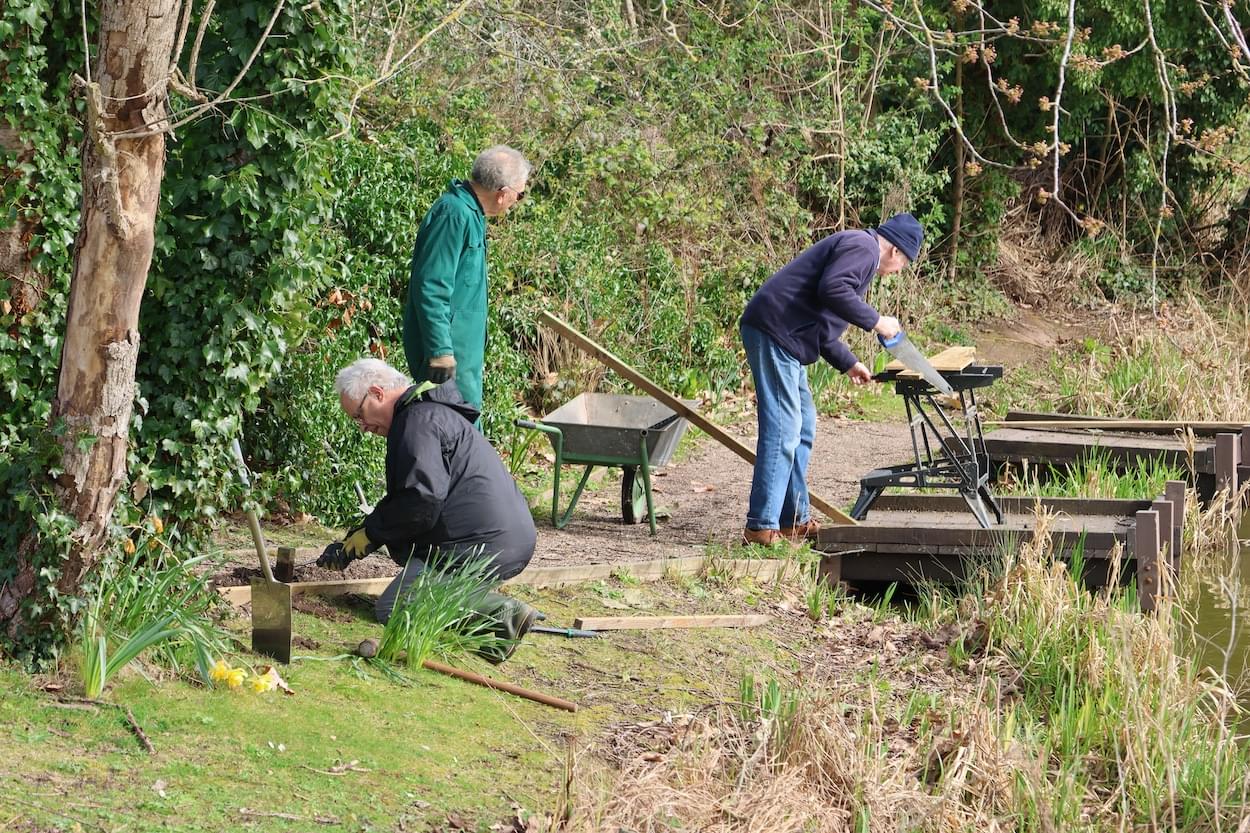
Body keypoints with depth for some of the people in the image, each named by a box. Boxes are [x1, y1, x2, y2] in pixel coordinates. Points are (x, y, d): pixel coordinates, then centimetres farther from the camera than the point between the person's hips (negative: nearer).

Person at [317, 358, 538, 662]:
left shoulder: (418, 422, -11)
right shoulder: (429, 413, 24)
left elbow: (421, 502, -21)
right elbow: (403, 499, 29)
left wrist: (369, 534, -6)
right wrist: (348, 545, 23)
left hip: (483, 546, -11)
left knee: (390, 609, -8)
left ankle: (498, 614, -17)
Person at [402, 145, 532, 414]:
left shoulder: (468, 213, 15)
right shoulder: (455, 215, -18)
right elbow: (430, 289, -23)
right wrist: (441, 351, -24)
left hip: (465, 350, 11)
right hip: (449, 351, -11)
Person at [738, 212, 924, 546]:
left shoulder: (857, 249, 27)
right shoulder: (863, 247, -7)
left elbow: (820, 326, 30)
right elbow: (832, 290, -25)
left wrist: (848, 364, 30)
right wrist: (875, 321, -16)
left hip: (784, 337, 11)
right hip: (773, 331, -11)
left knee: (803, 426, 16)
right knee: (783, 428, -12)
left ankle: (795, 520, 21)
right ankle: (761, 527, -14)